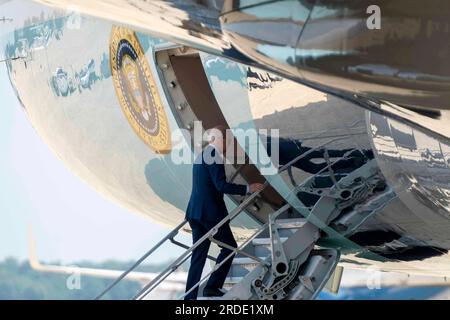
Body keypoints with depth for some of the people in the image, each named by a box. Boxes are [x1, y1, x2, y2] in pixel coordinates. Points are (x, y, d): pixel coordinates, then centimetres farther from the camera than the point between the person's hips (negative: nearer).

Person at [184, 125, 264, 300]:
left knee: (199, 256, 8)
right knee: (229, 246, 6)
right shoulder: (213, 156, -11)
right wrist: (248, 189, -13)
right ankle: (213, 286, 2)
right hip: (211, 212, -9)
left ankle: (190, 296, 4)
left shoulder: (201, 156, 18)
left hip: (195, 212, 9)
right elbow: (221, 185, -18)